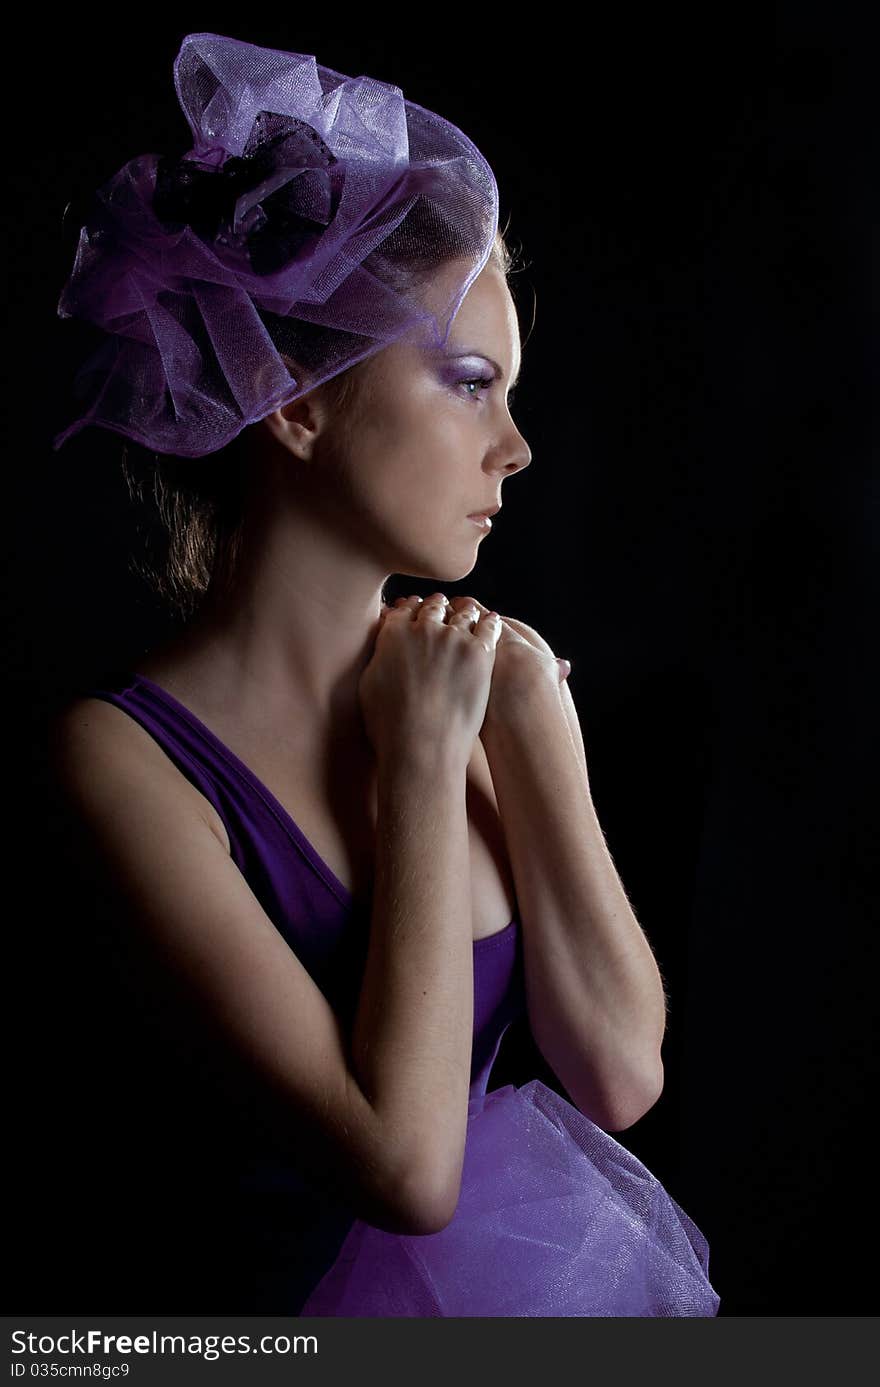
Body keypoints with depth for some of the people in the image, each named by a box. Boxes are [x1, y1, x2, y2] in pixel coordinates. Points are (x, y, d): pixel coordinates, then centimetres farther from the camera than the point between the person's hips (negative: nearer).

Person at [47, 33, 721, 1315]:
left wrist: (533, 725, -14)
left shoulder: (482, 677, -7)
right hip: (284, 1278, -5)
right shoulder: (127, 755, -22)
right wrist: (426, 762, -21)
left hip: (535, 1262, 5)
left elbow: (621, 1076, -10)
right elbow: (405, 1165, -27)